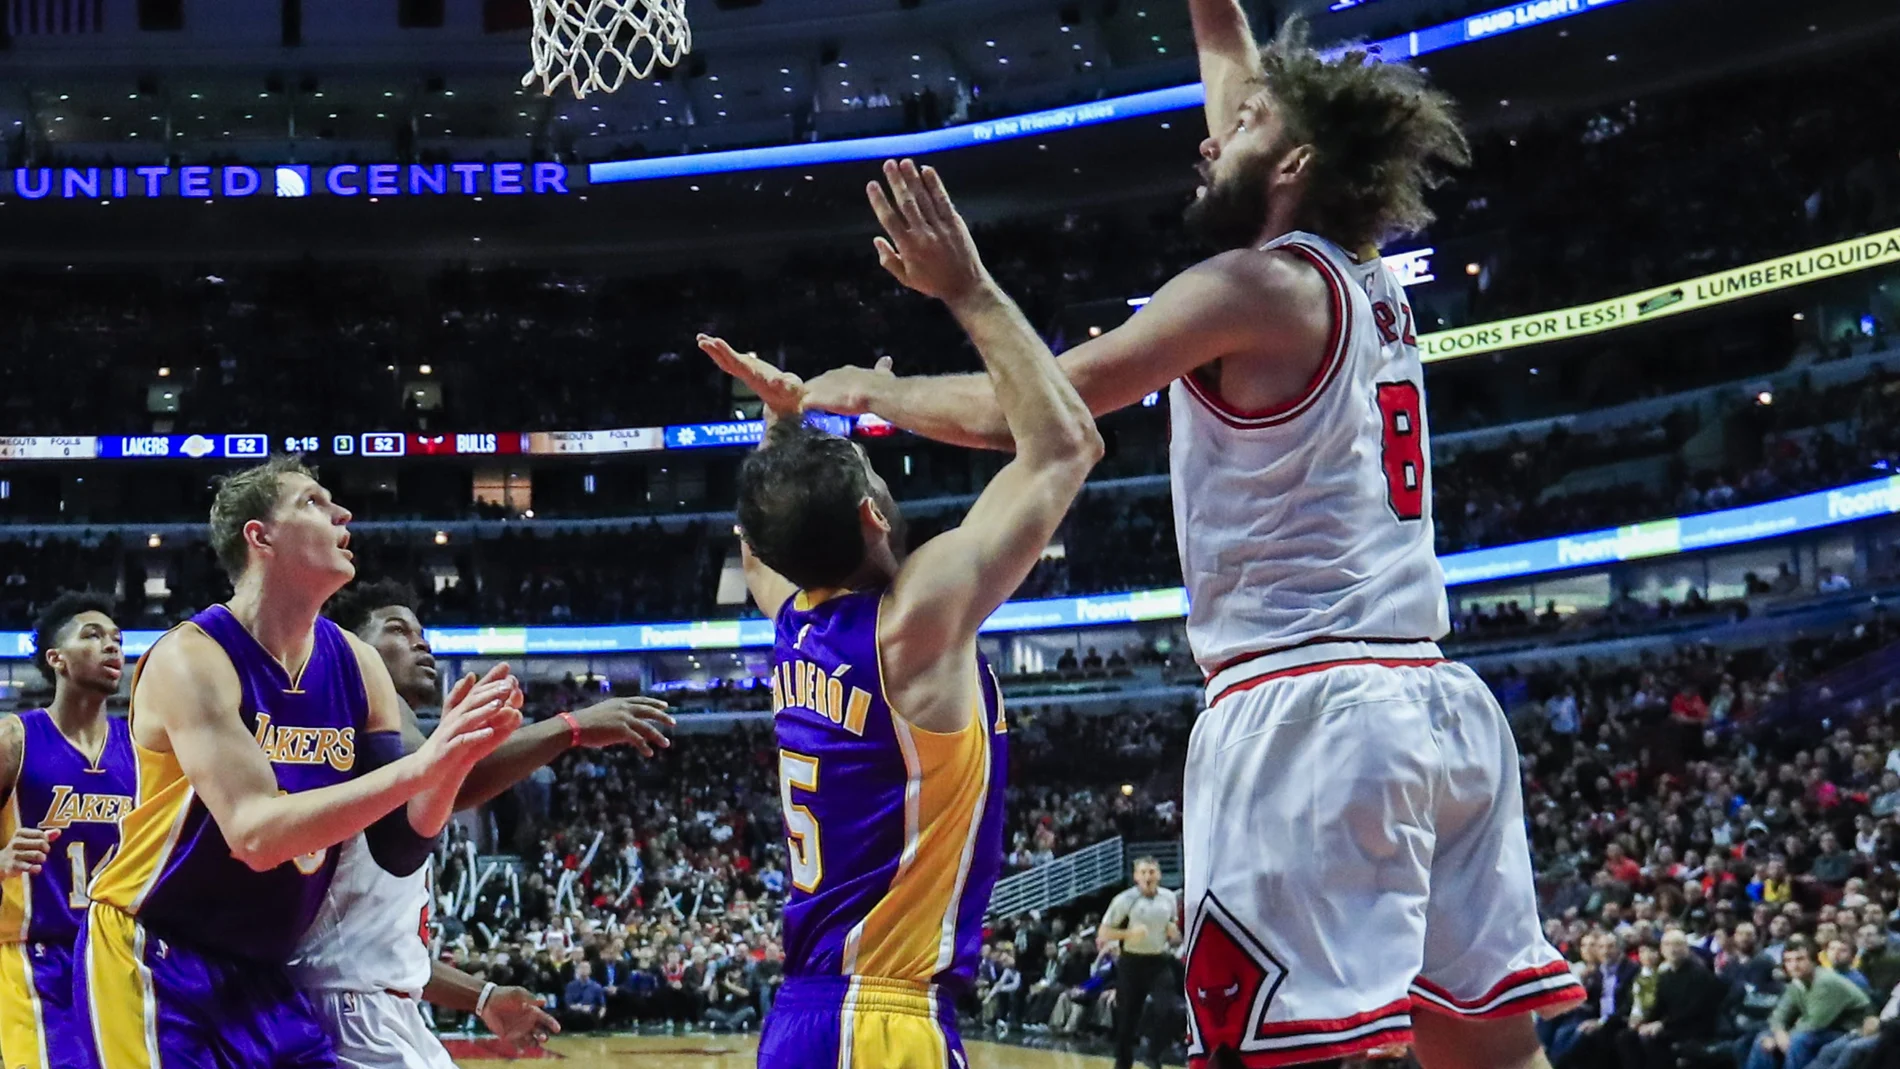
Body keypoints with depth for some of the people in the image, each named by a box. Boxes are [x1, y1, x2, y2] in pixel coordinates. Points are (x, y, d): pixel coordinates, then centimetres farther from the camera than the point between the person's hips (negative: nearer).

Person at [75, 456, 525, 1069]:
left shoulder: (354, 663, 2)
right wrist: (421, 763, -33)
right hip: (152, 962, -7)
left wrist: (456, 758, -17)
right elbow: (257, 835, -29)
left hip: (259, 972, 7)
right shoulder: (193, 658, -18)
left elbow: (398, 849, 2)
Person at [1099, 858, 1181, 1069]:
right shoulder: (1125, 900, -11)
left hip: (1160, 960, 3)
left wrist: (1174, 933, -4)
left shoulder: (1169, 898, 3)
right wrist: (1129, 933, -23)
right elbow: (1103, 933, -9)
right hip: (1132, 962, -3)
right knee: (1127, 1017, 3)